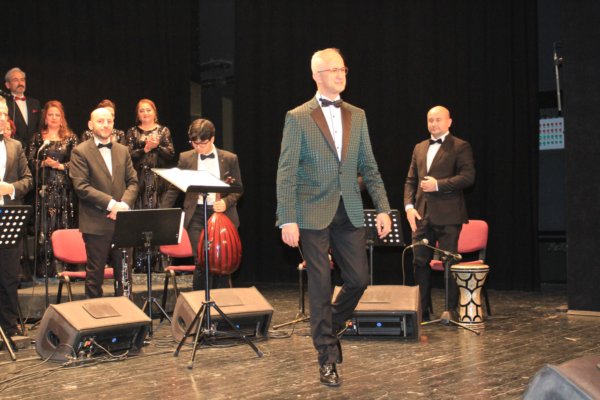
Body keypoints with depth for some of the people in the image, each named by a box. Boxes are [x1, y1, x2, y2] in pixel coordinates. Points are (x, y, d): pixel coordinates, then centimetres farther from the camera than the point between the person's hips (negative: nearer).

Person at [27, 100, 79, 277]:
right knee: (43, 228, -2)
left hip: (64, 189, 0)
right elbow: (29, 161, 4)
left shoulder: (71, 138, 8)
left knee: (64, 226, -1)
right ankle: (43, 270, 1)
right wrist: (43, 163, -13)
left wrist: (60, 166, -12)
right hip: (44, 188, 0)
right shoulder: (37, 138, 11)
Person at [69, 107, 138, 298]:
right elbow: (81, 186, -11)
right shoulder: (80, 152, -2)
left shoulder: (123, 151, 14)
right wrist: (111, 204, -18)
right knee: (95, 273, 4)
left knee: (124, 272, 7)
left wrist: (124, 204, -10)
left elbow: (133, 182, 10)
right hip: (96, 223, -4)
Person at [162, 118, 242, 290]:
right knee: (201, 262, -8)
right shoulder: (186, 158, 5)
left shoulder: (230, 159, 4)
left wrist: (226, 202, -11)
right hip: (196, 215, 0)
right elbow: (173, 188, 8)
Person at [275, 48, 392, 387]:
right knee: (321, 285, 0)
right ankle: (328, 358, 12)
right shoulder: (298, 118, -4)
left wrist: (383, 208, 3)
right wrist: (287, 220, -14)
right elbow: (286, 173, -7)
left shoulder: (357, 115, 10)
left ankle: (329, 328, 31)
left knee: (359, 278, 4)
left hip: (350, 213, 4)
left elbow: (369, 166, 11)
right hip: (314, 214, -4)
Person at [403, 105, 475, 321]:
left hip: (447, 215, -5)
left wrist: (438, 184, -17)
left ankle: (452, 311, 8)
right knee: (420, 262, 6)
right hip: (422, 214, 6)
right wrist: (409, 205, 2)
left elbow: (468, 176, -11)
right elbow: (410, 180, 16)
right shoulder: (419, 148, 18)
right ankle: (422, 310, 14)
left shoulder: (460, 147, 0)